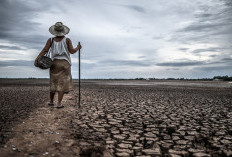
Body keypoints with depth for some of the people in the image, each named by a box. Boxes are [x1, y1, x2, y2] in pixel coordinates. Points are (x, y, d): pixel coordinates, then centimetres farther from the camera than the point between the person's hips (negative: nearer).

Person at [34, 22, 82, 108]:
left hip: (54, 63, 3)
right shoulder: (67, 40, -3)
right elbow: (72, 51, -7)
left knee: (54, 82, 15)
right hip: (65, 63, -2)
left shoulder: (50, 40, 1)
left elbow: (45, 50, -10)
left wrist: (36, 59, -16)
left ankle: (51, 101, 25)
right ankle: (59, 103, -5)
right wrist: (77, 48, 12)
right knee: (62, 83, 0)